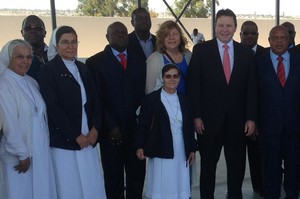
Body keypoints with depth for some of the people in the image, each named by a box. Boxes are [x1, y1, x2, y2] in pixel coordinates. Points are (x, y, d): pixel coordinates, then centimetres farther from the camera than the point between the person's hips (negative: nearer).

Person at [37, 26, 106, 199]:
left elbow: (95, 100, 11)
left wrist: (95, 128, -4)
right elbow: (53, 108, -11)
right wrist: (76, 135, -12)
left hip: (89, 137, 5)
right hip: (64, 140, -5)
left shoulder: (83, 69, 13)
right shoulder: (48, 71, -5)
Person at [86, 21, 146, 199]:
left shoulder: (139, 61, 12)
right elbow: (96, 99, -6)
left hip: (136, 127, 3)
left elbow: (144, 93, 9)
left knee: (137, 176, 9)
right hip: (112, 131, -3)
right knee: (113, 178, 8)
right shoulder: (95, 62, -1)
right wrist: (111, 126, -11)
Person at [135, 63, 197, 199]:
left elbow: (189, 126, 13)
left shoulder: (184, 100, 10)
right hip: (161, 153, -4)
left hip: (181, 153, 4)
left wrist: (192, 149, 11)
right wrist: (139, 146, -10)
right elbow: (142, 125, -4)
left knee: (179, 187, 8)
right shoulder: (151, 99, -3)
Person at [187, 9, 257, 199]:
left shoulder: (246, 52, 5)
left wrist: (251, 118, -2)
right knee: (208, 164, 11)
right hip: (210, 118, -2)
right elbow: (193, 85, -4)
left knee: (237, 165, 11)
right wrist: (196, 116, -10)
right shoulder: (201, 50, -1)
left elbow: (252, 88, 4)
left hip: (238, 119, 2)